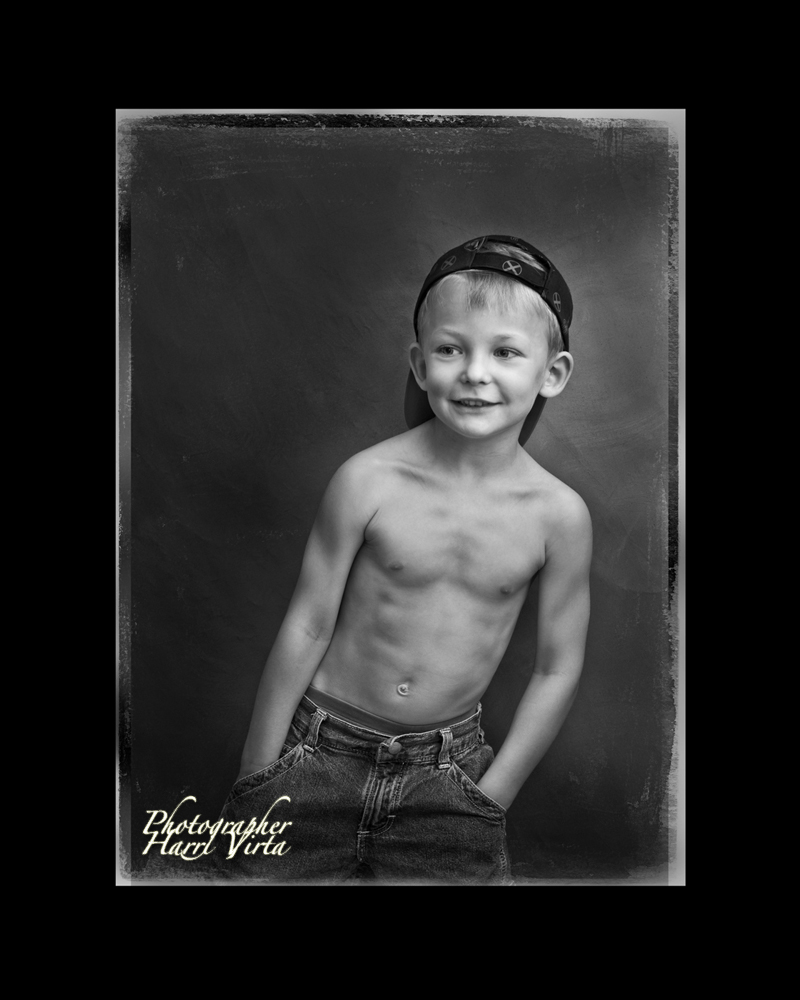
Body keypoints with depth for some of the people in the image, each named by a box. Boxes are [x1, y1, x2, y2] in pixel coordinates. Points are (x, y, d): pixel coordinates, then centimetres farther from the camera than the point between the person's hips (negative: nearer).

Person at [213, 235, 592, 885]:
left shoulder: (559, 514, -11)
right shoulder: (368, 480, -16)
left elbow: (558, 669, -2)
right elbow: (307, 626, -8)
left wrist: (490, 799, 0)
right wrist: (256, 777, -1)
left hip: (448, 773, 1)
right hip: (320, 752, -1)